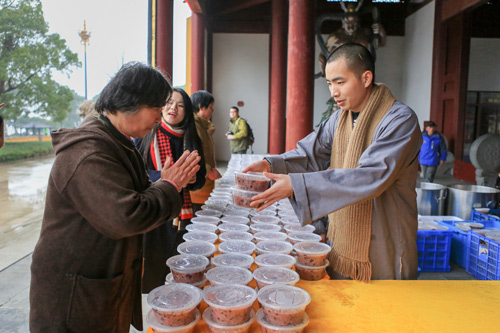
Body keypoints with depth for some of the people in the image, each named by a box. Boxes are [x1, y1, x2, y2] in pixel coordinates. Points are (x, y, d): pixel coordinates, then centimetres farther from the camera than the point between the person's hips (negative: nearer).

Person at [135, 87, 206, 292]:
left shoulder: (192, 141, 9)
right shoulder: (147, 135, 0)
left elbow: (200, 179, 11)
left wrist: (190, 179, -12)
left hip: (181, 213, 3)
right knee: (152, 267, 2)